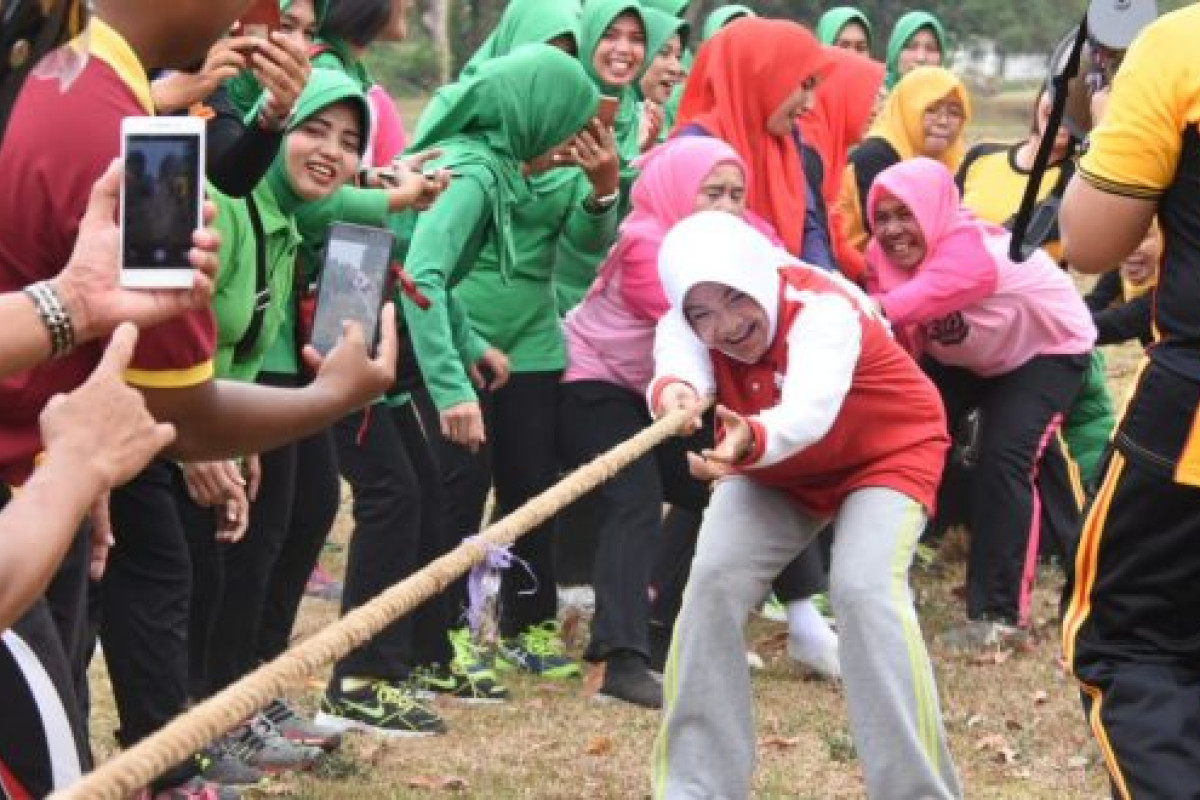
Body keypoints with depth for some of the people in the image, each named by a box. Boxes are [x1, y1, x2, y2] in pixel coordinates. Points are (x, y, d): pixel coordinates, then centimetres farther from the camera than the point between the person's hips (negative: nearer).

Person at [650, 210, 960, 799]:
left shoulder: (823, 308, -36)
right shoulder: (683, 328, -23)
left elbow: (809, 412, -55)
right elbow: (679, 367, -48)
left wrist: (750, 440, -77)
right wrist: (673, 394, -73)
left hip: (887, 452, -5)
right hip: (775, 468, 5)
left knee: (864, 590, -25)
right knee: (713, 583, -13)